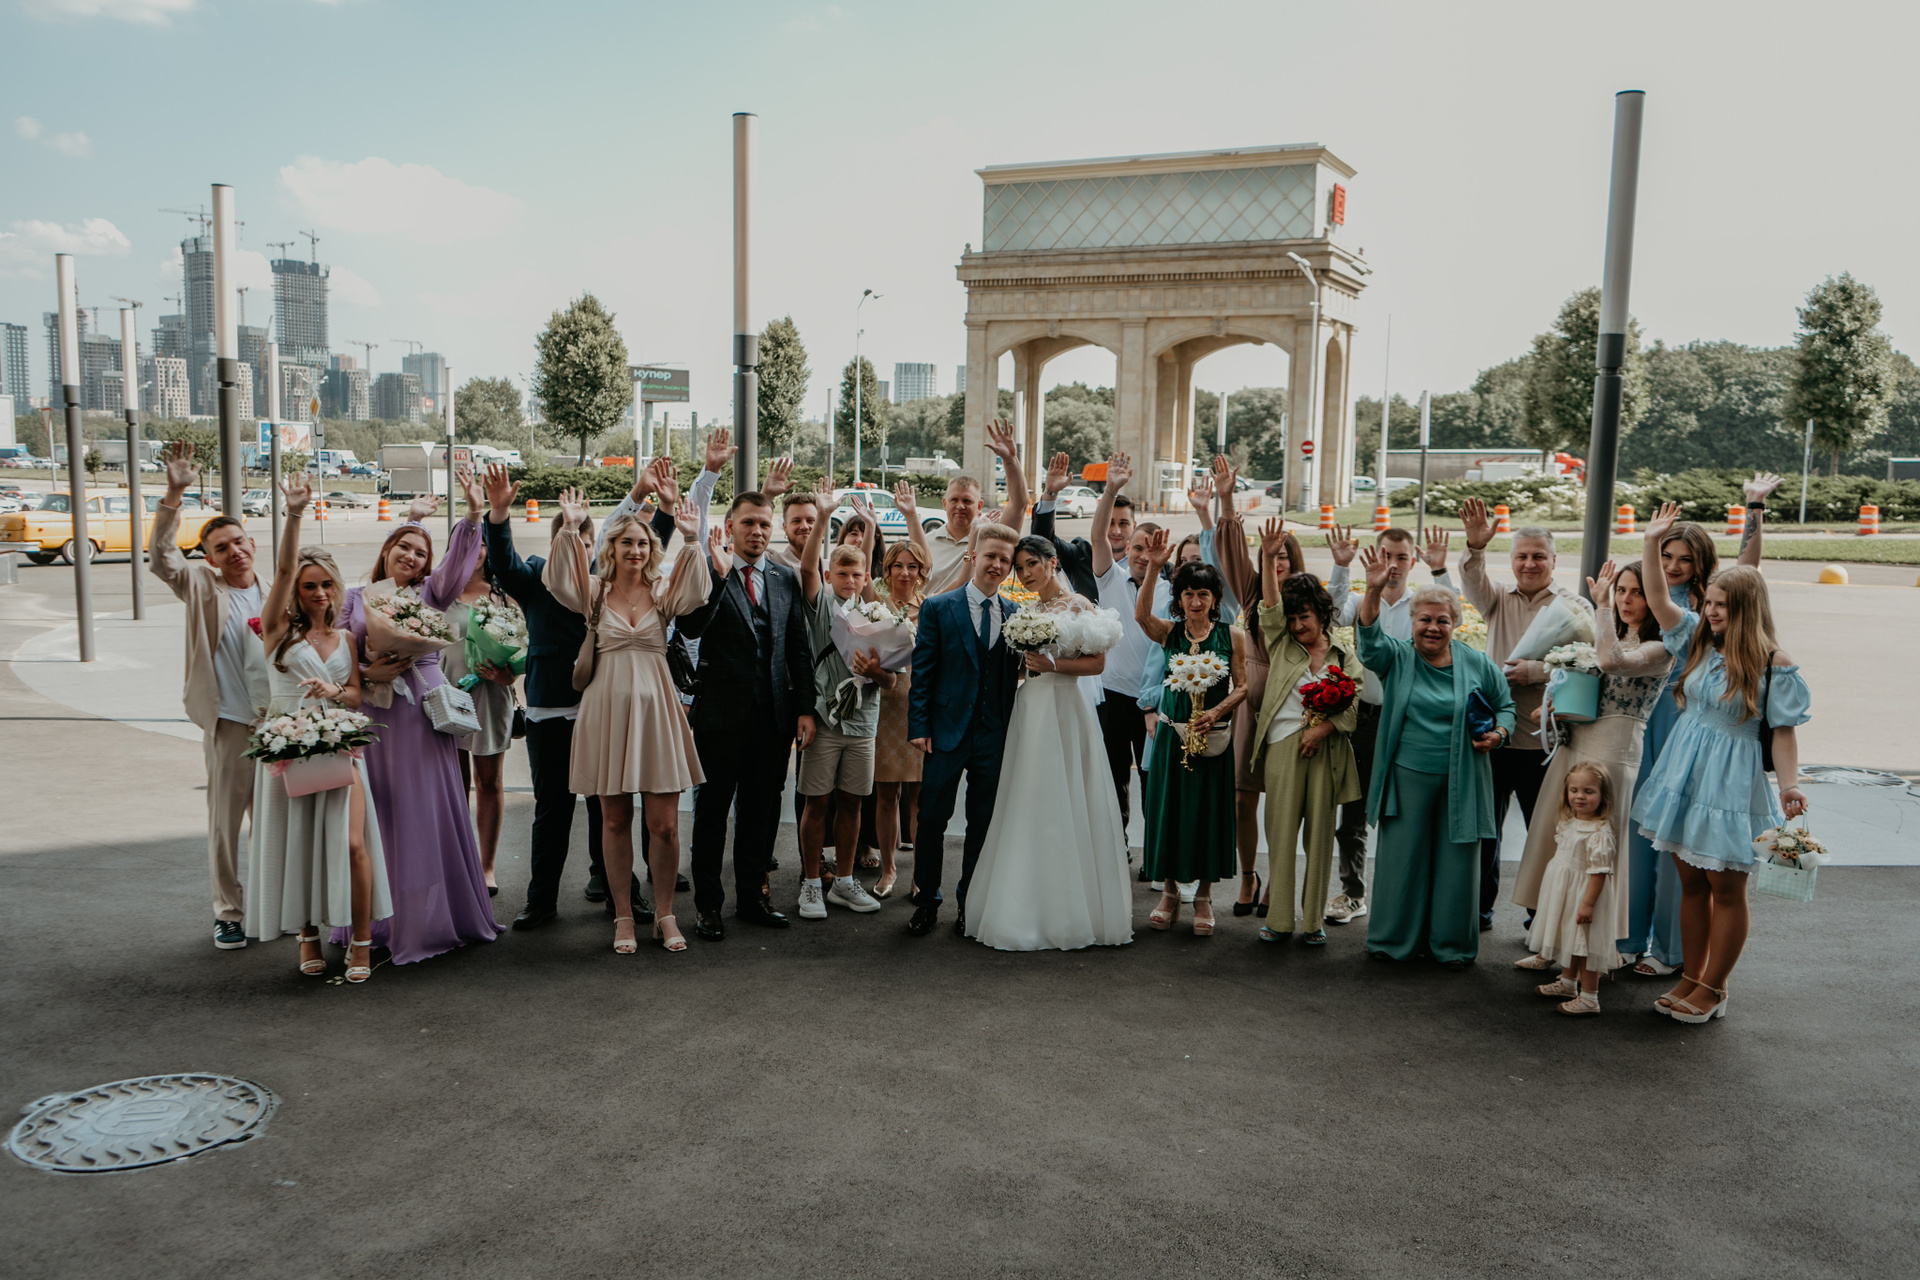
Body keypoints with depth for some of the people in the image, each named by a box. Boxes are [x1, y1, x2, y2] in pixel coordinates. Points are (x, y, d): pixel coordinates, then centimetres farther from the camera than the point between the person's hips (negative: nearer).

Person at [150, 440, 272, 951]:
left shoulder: (275, 595, 10)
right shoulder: (202, 588, 0)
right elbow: (162, 557, -17)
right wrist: (174, 495, -27)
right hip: (229, 725, -3)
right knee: (225, 820, 3)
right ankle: (228, 912, 15)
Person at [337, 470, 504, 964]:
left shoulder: (430, 591, 7)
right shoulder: (357, 598, 11)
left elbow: (459, 560, -10)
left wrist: (473, 513, -23)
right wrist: (368, 673, -10)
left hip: (421, 712, -1)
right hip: (373, 713, 1)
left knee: (428, 809, 0)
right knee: (380, 815, 3)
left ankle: (430, 917, 10)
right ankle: (383, 920, 13)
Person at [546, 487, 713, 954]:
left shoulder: (662, 594, 6)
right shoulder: (595, 591, 5)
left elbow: (695, 594, -15)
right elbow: (557, 582, -14)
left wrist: (691, 541, -24)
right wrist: (569, 529, -23)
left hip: (656, 710, 0)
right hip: (608, 709, 0)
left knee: (664, 823, 0)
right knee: (615, 821, 8)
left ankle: (664, 914, 17)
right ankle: (623, 916, 21)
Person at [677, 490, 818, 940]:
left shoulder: (786, 578, 9)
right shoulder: (707, 571, -3)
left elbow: (800, 649, 10)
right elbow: (688, 627, -18)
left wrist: (805, 709, 5)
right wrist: (718, 577, -25)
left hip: (774, 714, 4)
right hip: (721, 713, -3)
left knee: (762, 810, 12)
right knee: (712, 810, 7)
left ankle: (752, 895, 26)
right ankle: (708, 905, 17)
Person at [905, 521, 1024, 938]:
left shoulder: (1016, 614, 8)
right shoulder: (938, 607, -1)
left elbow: (1015, 674, 10)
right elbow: (921, 671, -3)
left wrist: (1013, 729, 1)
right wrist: (918, 727, -8)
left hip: (995, 735, 3)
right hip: (947, 731, -2)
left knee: (982, 823, 9)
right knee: (931, 818, 3)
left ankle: (968, 905, 23)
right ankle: (926, 903, 18)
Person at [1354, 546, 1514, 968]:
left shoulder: (1477, 663, 3)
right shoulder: (1397, 658, 1)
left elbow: (1506, 705, 14)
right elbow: (1370, 639, -19)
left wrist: (1498, 733, -8)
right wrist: (1373, 592, -34)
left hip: (1460, 782, 0)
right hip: (1407, 778, 0)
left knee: (1456, 861, 6)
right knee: (1401, 857, 6)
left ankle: (1452, 944, 21)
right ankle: (1394, 938, 21)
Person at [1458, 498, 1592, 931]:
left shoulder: (1573, 607, 2)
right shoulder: (1499, 600, 12)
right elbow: (1473, 582, -10)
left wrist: (1535, 671, -21)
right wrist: (1476, 546, -28)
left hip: (1542, 740, -3)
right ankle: (1479, 907, 22)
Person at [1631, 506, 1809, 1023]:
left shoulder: (1774, 665, -10)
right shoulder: (1699, 641, 5)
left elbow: (1783, 730, -10)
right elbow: (1658, 601, 5)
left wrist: (1789, 785, -19)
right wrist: (1652, 542, -3)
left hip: (1731, 781, -6)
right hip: (1684, 772, 6)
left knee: (1726, 889, 4)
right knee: (1691, 883, 13)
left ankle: (1713, 988, 15)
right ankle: (1690, 977, 24)